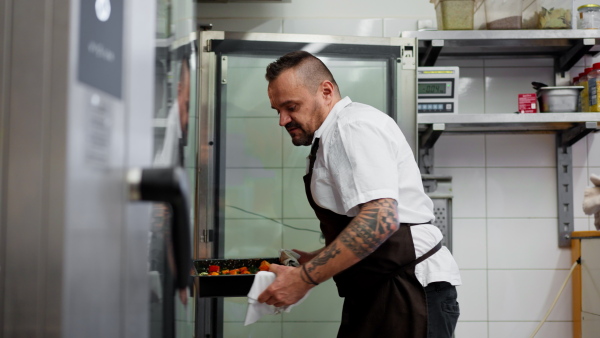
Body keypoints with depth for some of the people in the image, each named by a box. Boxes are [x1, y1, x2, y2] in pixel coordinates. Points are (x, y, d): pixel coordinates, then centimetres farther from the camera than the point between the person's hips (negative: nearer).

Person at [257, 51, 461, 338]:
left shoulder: (355, 124, -13)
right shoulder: (332, 136, 18)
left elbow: (381, 219, -26)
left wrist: (304, 278, -22)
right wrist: (318, 261, 12)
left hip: (410, 290, -10)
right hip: (377, 293, 10)